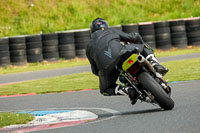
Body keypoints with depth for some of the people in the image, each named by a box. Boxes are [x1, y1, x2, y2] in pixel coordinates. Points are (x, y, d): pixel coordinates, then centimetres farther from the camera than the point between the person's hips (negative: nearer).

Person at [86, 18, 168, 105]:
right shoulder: (111, 31, 33)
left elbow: (95, 70, 31)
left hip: (106, 67, 0)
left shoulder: (89, 47, 33)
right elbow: (135, 37, 31)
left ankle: (129, 91, -2)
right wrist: (140, 47, 50)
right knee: (146, 48, 27)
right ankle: (156, 65, -1)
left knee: (105, 90, 24)